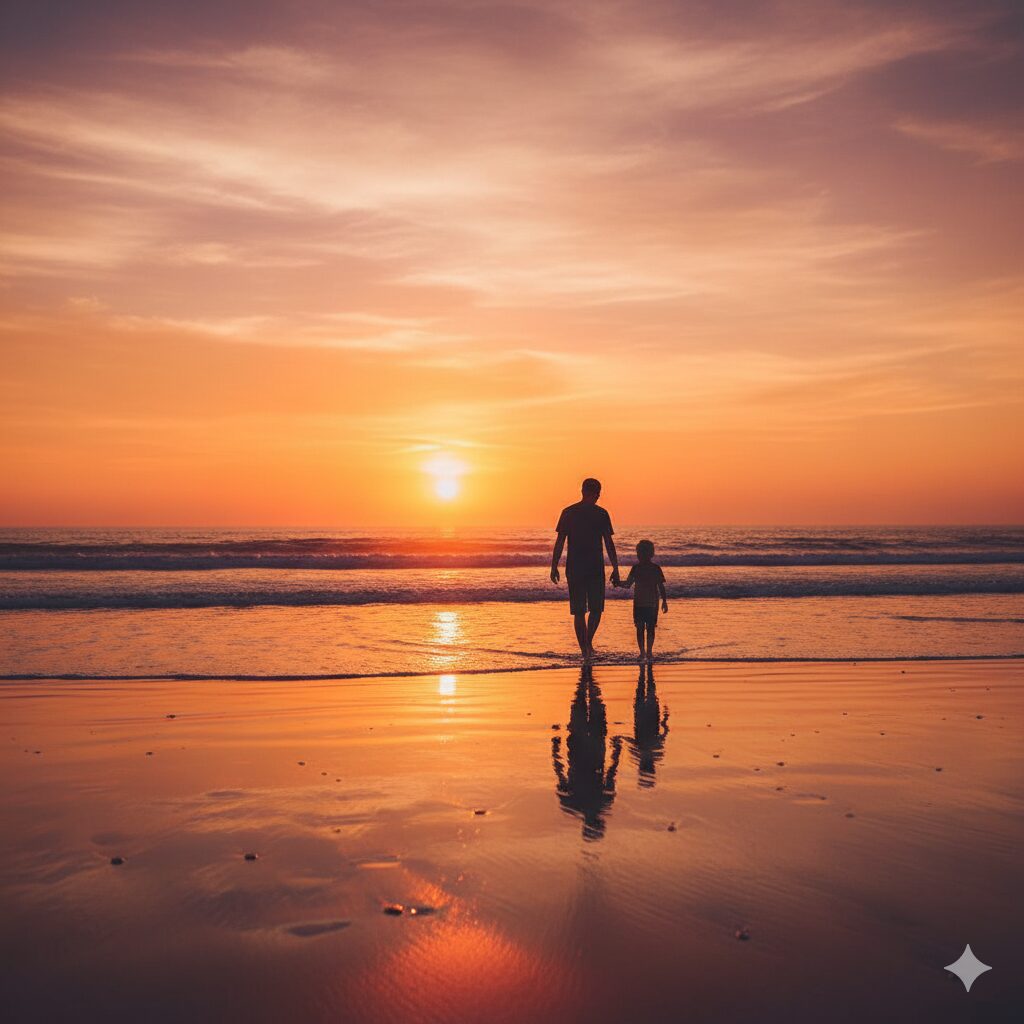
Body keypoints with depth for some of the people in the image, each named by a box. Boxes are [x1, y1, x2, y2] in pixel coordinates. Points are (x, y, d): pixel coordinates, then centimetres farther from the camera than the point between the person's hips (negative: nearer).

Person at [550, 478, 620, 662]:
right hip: (596, 568, -1)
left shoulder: (568, 512, 2)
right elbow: (609, 544, -3)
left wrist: (554, 567, 5)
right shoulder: (601, 514, -2)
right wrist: (615, 569, 0)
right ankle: (588, 642, -4)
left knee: (579, 611, 8)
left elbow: (560, 542, 0)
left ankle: (585, 651, 6)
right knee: (596, 609, 14)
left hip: (574, 569, 1)